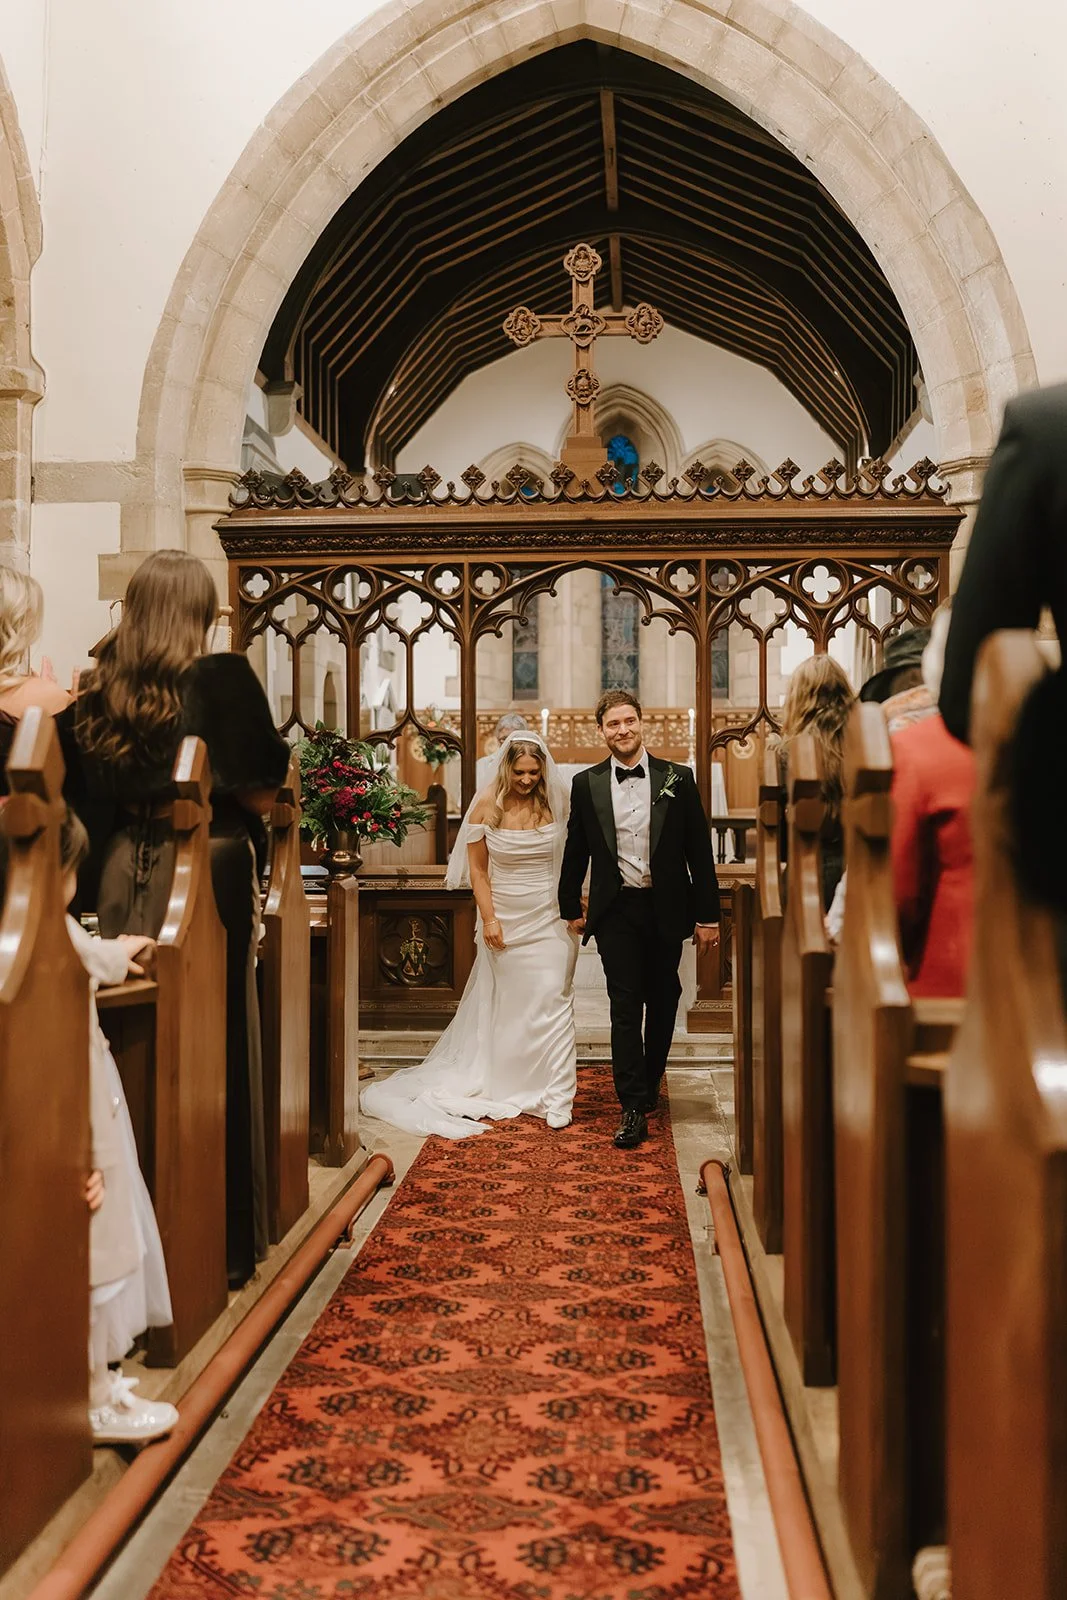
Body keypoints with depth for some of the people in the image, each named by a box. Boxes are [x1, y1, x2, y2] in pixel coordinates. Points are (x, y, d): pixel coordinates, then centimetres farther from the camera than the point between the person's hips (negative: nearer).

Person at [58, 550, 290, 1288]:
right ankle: (221, 1237, 12)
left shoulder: (94, 689, 3)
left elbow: (80, 792, 8)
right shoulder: (222, 679, -10)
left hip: (120, 874, 4)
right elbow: (260, 793, -11)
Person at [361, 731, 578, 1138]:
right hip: (505, 915, 1)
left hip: (549, 918, 0)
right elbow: (477, 867, -1)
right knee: (505, 1004, 11)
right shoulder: (488, 805, -6)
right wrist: (488, 919, -6)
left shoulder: (557, 802, -4)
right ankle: (506, 1088, 26)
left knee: (552, 1001, -6)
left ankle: (556, 1100, -1)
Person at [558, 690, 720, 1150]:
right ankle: (633, 1108, -3)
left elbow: (699, 852, 0)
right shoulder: (586, 784, 2)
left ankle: (649, 1084, 33)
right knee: (625, 1008, -5)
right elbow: (575, 853, 10)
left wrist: (707, 915, -2)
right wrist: (571, 909, 12)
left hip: (666, 909, 1)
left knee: (662, 1005, 13)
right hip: (616, 910, -1)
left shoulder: (677, 780, -1)